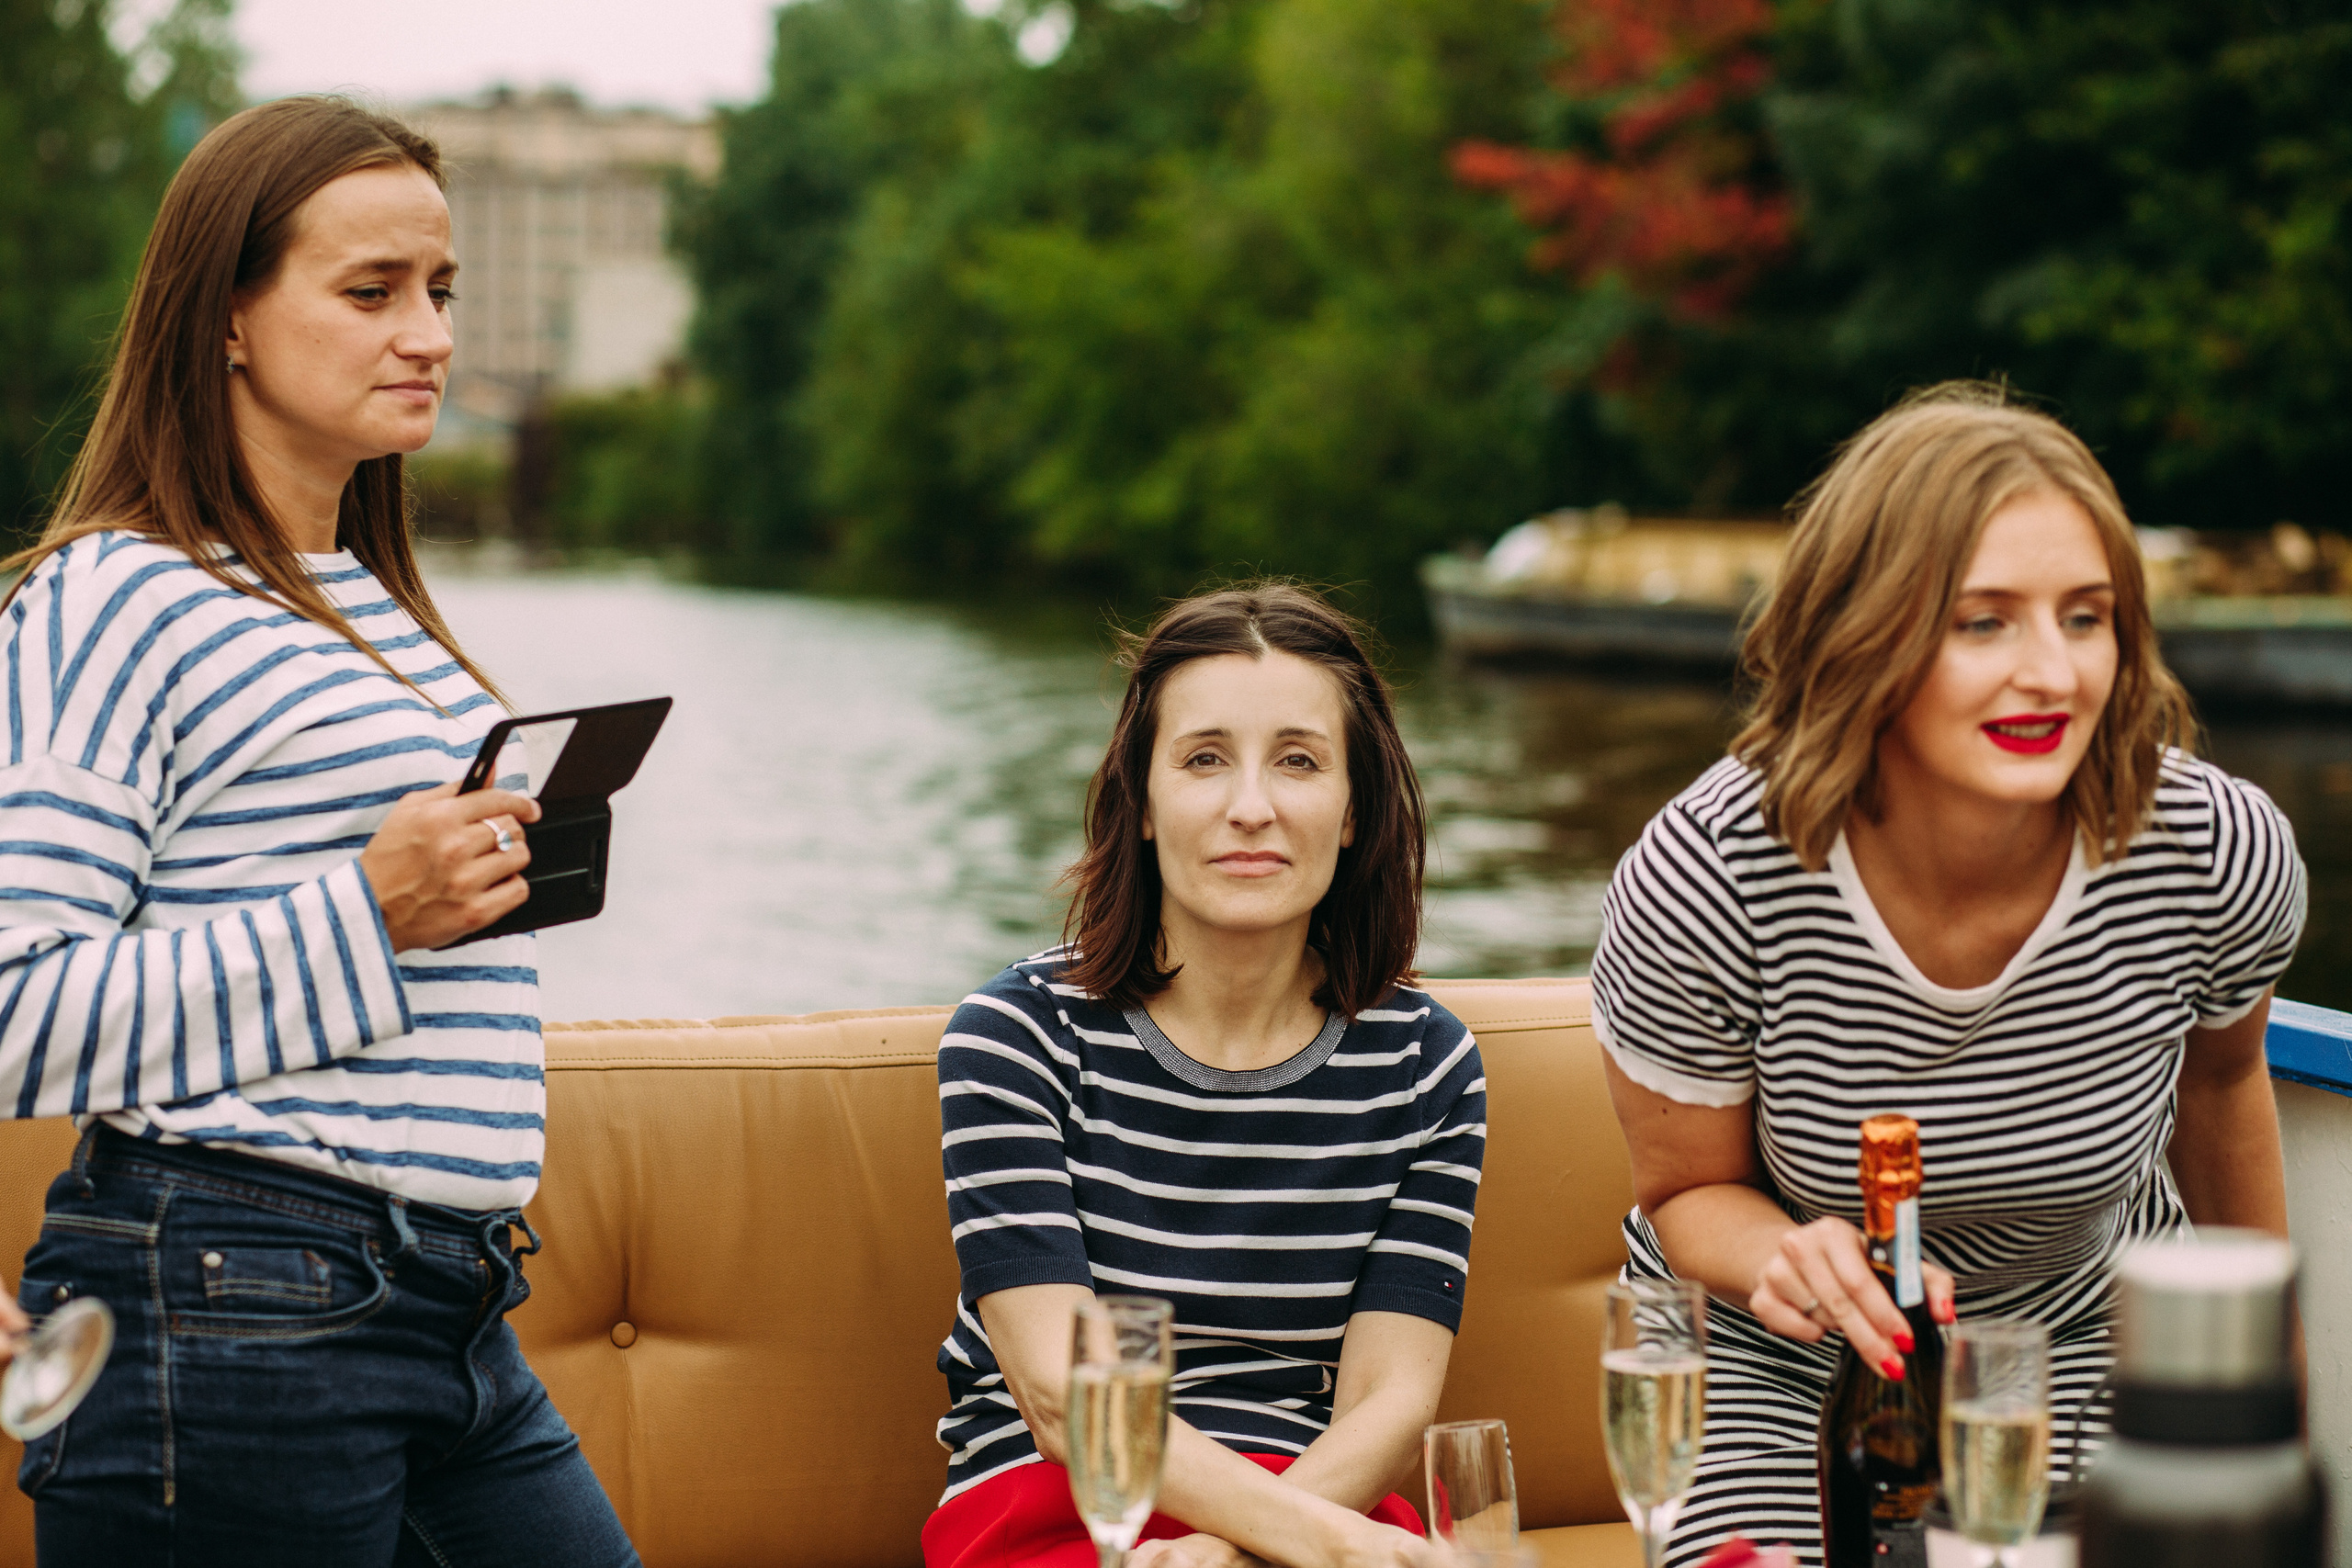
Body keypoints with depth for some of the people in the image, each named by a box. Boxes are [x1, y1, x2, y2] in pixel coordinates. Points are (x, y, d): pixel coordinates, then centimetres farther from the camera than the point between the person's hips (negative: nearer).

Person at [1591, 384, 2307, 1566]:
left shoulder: (2226, 856, -23)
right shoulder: (1704, 881, -30)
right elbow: (1689, 1191, -10)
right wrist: (1790, 1261, -34)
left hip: (2092, 1354, 2)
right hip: (1778, 1376, -2)